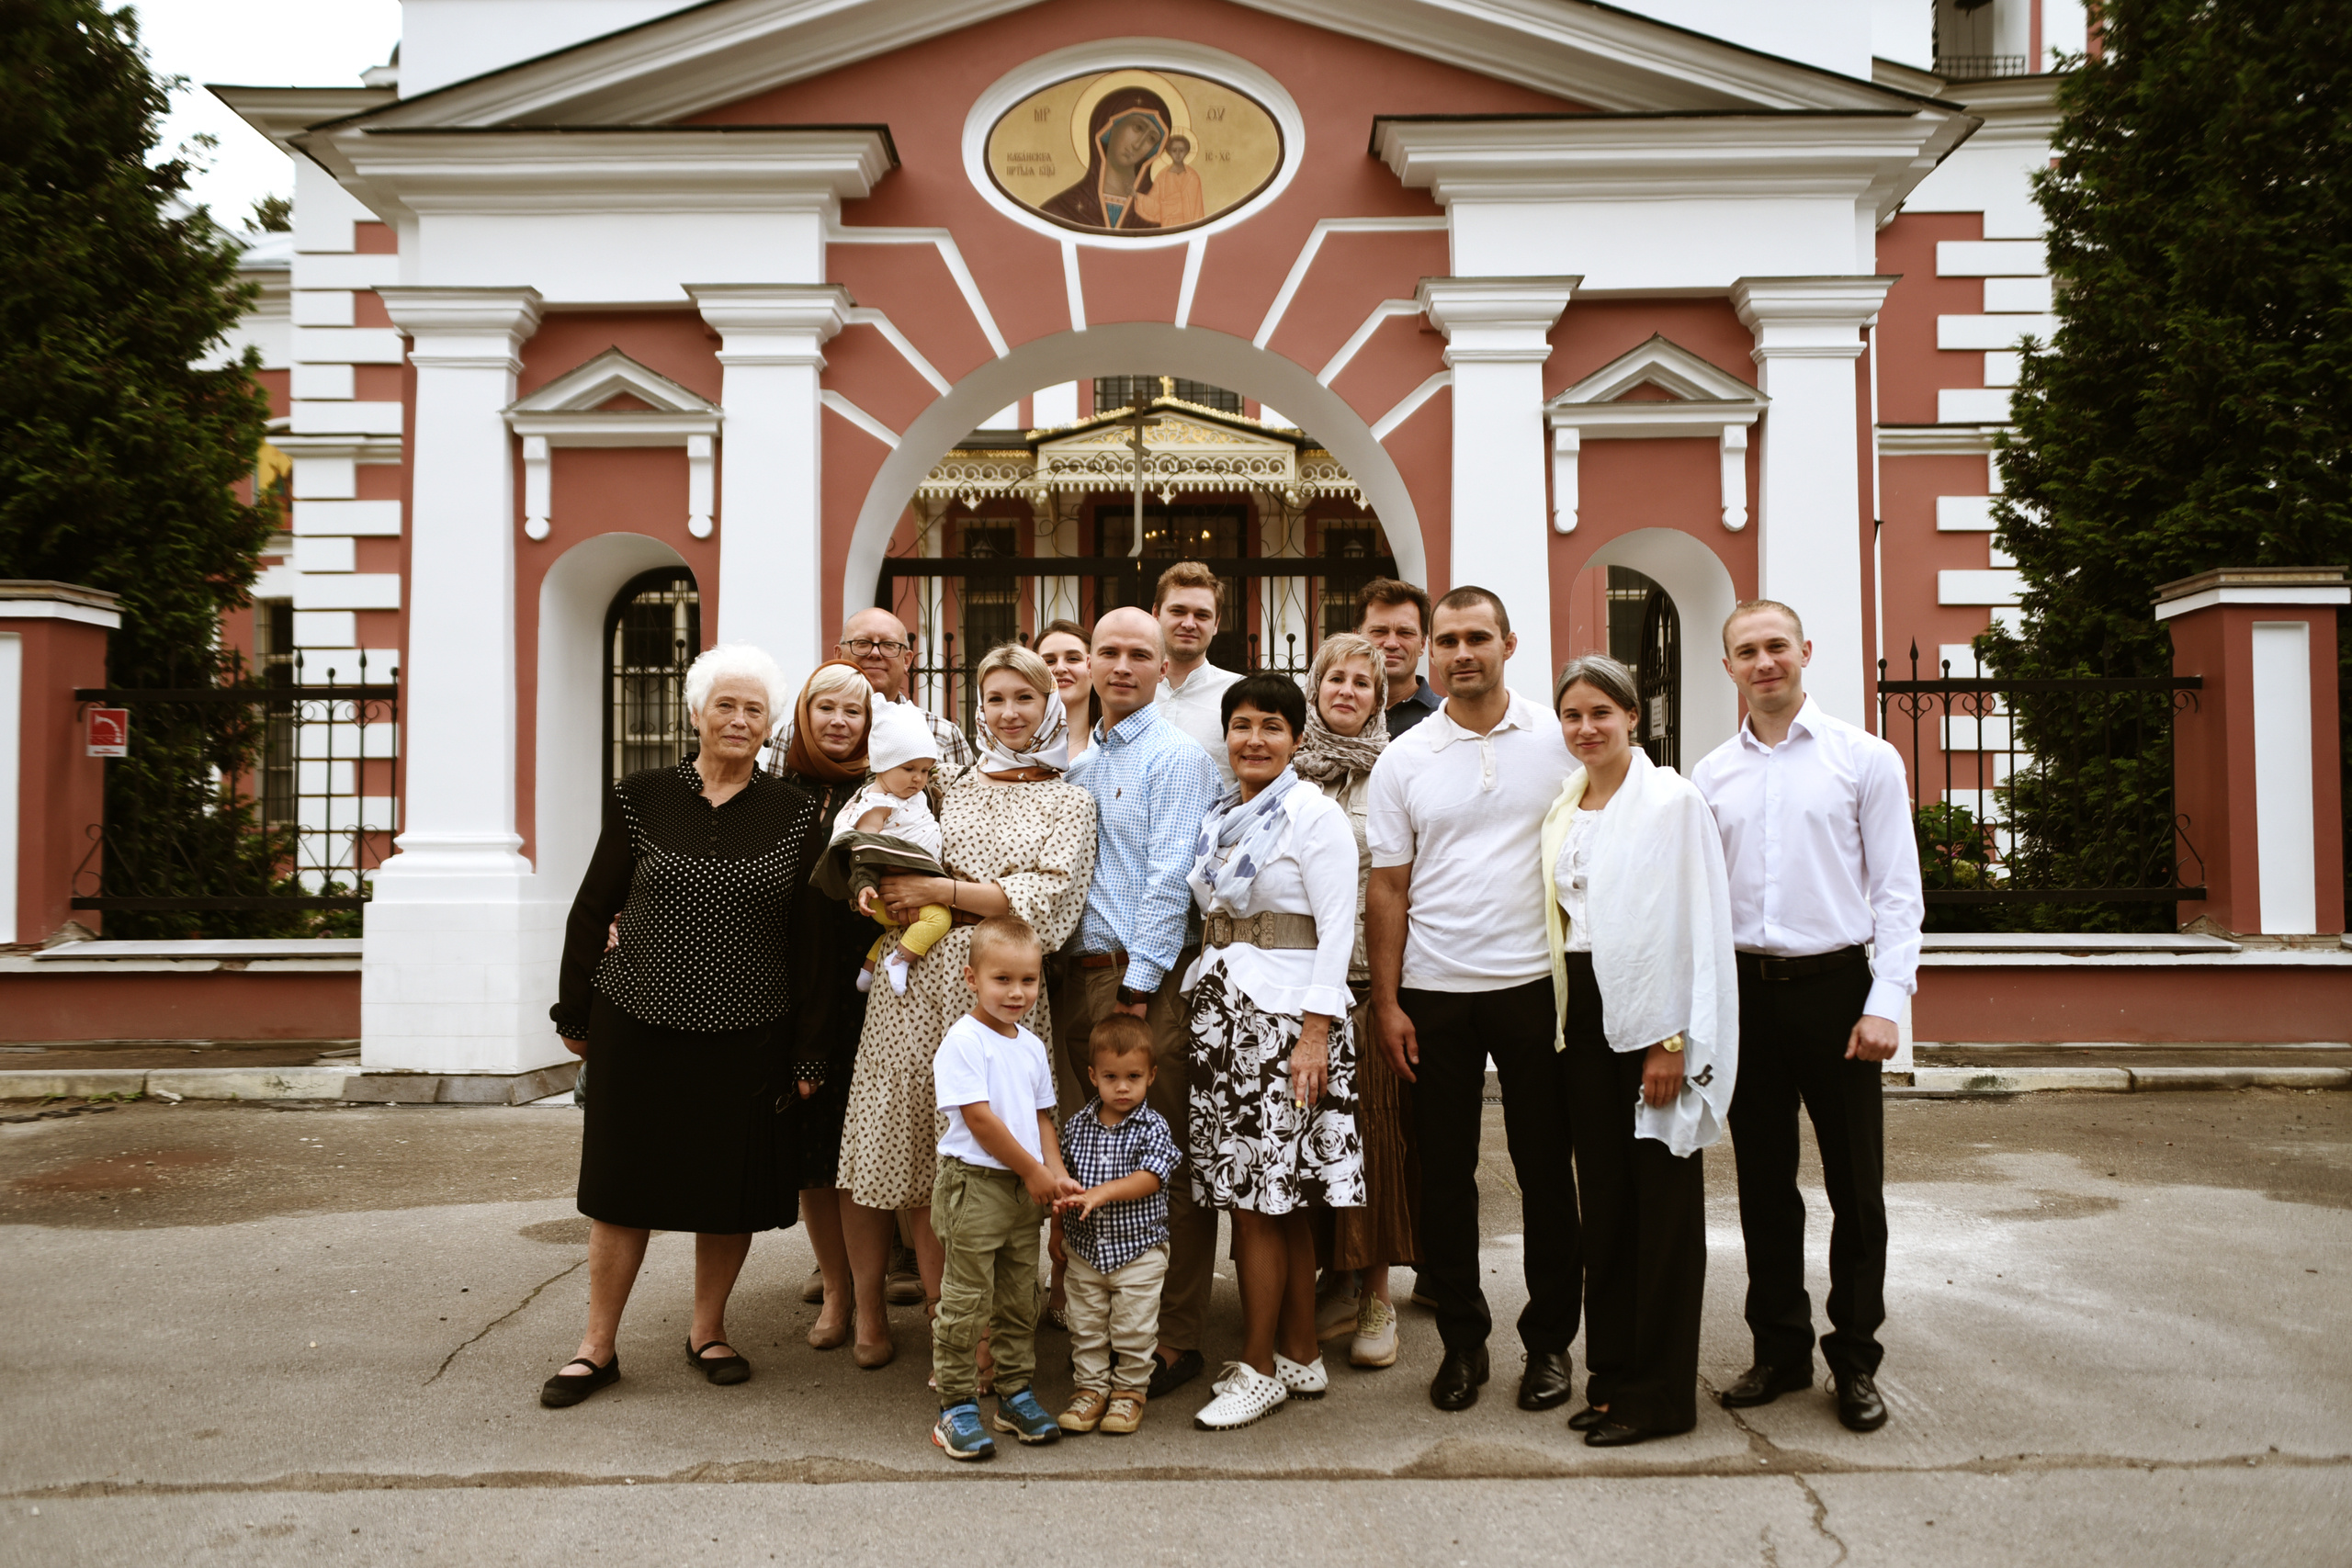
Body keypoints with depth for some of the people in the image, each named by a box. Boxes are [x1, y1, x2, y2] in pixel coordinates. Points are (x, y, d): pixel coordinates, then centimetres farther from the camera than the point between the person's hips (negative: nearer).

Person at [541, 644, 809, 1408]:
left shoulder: (794, 813, 2)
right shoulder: (642, 798, 2)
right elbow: (592, 908, 7)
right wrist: (575, 1012, 6)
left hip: (745, 1034, 0)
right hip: (638, 1024, 0)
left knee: (730, 1187, 10)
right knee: (622, 1183, 7)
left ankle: (707, 1331, 29)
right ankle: (598, 1346, 21)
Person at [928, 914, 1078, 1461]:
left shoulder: (1032, 1046, 11)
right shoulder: (963, 1040, -13)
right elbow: (978, 1118, -17)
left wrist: (1055, 1174, 1)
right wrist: (1032, 1170, -11)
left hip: (1025, 1189, 7)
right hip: (973, 1184, -7)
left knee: (1019, 1300, 14)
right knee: (966, 1302, -2)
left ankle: (1015, 1394, 25)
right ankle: (956, 1406, 8)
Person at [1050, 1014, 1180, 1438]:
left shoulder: (1153, 1127, -10)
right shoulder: (1077, 1126, 1)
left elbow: (1150, 1177, -21)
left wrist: (1102, 1192, -31)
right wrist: (1057, 1229, 12)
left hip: (1139, 1249, -3)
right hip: (1085, 1248, 3)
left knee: (1133, 1329, 5)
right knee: (1086, 1326, 11)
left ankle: (1130, 1390, 22)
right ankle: (1091, 1387, 25)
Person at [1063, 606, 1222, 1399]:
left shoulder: (1177, 758, -5)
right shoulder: (1080, 764, 18)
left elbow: (1168, 879, -12)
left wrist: (1138, 986, -15)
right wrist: (1080, 975, 11)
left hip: (1152, 980, -7)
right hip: (1083, 975, 7)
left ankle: (1175, 1339, 4)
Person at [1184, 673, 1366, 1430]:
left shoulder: (1313, 812, -6)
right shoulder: (1219, 818, 15)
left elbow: (1336, 929, -11)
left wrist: (1316, 1032, -16)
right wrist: (1206, 995, 12)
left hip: (1284, 1014, -7)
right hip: (1220, 1010, 7)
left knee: (1258, 1195, -4)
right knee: (1276, 1199, 10)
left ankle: (1259, 1368, 8)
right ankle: (1302, 1357, 20)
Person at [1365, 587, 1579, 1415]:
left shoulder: (1558, 740, 1)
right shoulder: (1402, 760, 4)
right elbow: (1387, 890, 4)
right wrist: (1386, 1003, -1)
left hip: (1536, 984, -1)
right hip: (1435, 994, 1)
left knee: (1546, 1168, 6)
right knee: (1445, 1172, 7)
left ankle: (1549, 1339, 21)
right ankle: (1462, 1338, 22)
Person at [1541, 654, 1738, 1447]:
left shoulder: (1672, 799, -8)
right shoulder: (1563, 809, 12)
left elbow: (1694, 924, -12)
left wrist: (1673, 1039, -16)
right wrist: (1567, 1019, 9)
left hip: (1652, 1014, -6)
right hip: (1583, 1011, 7)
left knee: (1663, 1200, 2)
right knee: (1602, 1195, 11)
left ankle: (1660, 1391, 10)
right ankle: (1613, 1373, 21)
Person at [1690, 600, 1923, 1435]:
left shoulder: (1865, 759, 1)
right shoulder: (1710, 775, 9)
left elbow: (1897, 891, -1)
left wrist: (1885, 1003, -9)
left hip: (1835, 987, -2)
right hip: (1745, 990, 3)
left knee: (1855, 1184, 4)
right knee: (1763, 1181, 10)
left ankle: (1855, 1359, 18)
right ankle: (1780, 1348, 23)